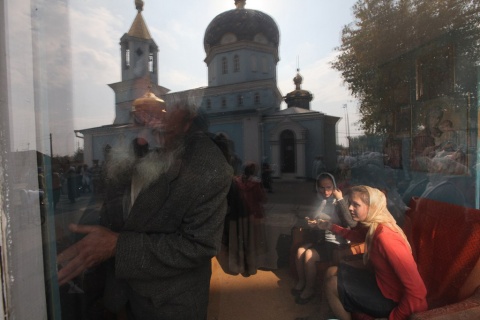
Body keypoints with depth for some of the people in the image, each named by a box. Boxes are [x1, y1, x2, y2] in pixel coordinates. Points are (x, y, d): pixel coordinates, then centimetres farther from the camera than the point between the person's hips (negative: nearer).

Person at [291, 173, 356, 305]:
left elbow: (350, 223, -31)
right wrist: (313, 223, -5)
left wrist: (340, 199, -29)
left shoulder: (339, 202, -13)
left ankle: (310, 288, 1)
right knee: (300, 250, -14)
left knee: (309, 254, -22)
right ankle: (301, 281, 9)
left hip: (336, 242, -6)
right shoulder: (321, 201, 5)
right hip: (322, 238, 6)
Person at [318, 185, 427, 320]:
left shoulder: (385, 237, -35)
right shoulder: (373, 226, -7)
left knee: (332, 286, -5)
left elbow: (417, 290, -32)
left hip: (392, 298, -8)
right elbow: (356, 235, 19)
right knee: (332, 272, 11)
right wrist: (331, 227, 12)